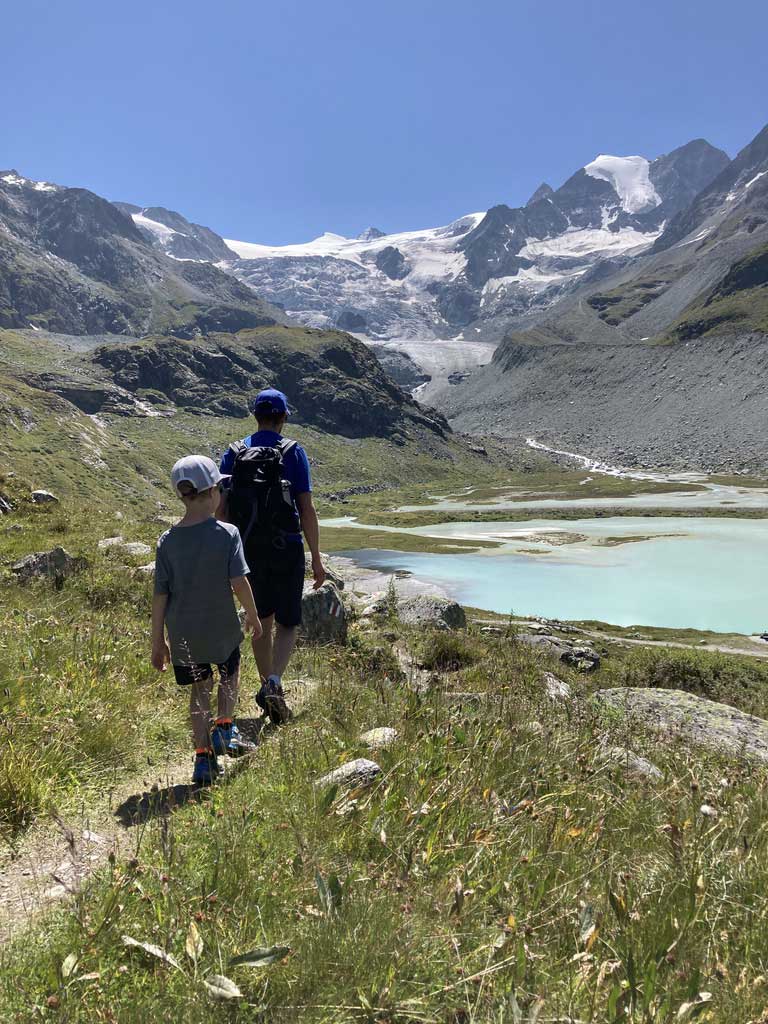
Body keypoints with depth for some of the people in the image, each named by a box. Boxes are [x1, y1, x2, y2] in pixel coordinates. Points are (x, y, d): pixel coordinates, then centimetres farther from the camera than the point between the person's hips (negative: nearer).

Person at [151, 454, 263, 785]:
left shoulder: (167, 541, -4)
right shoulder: (227, 533, -13)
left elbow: (160, 594, -3)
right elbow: (239, 581, -16)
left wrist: (157, 641, 5)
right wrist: (253, 615, 1)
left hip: (182, 633, 3)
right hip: (221, 628, -2)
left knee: (199, 690, 16)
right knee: (230, 673, 26)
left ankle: (203, 757, 18)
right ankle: (224, 728, 20)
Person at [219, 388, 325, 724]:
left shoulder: (233, 453, 2)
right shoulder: (293, 452, -7)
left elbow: (223, 509, 1)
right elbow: (306, 510, -10)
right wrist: (316, 558, -4)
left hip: (248, 550, 3)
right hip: (286, 549, -3)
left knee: (261, 621, 17)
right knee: (287, 623, 8)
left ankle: (269, 689, 27)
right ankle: (274, 684, -14)